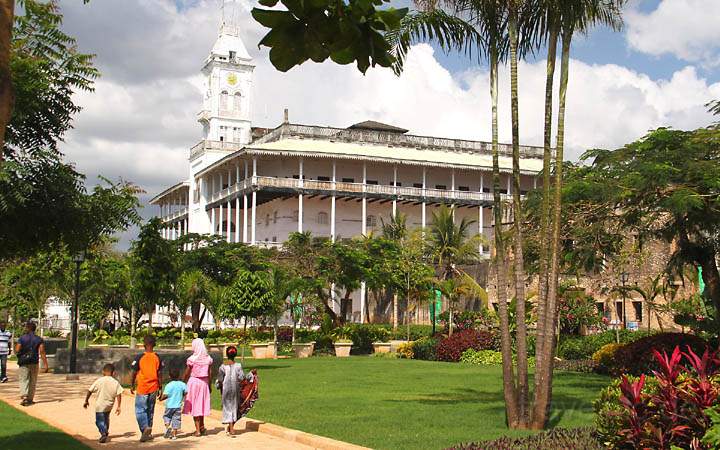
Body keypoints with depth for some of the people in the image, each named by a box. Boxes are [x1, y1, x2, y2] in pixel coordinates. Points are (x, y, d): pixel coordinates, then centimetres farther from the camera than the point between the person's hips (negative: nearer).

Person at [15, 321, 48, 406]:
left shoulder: (22, 338, -3)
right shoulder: (39, 339, 1)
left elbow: (17, 351, -9)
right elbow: (42, 352, -6)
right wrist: (45, 364, -7)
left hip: (23, 363, -2)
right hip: (34, 363, 2)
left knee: (23, 380, -1)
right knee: (32, 382, 12)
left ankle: (24, 396, -22)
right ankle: (30, 399, 16)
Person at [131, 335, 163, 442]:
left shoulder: (140, 357, -9)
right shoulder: (157, 358, -1)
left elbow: (134, 373, -3)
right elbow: (160, 374, 0)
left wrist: (132, 386, 9)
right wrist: (160, 388, 8)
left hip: (142, 388, -4)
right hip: (153, 388, 4)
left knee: (140, 410, 2)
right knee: (150, 410, 15)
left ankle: (145, 428, -21)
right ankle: (148, 433, 19)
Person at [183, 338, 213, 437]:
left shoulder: (192, 359, -13)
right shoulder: (208, 359, -1)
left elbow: (187, 374, -6)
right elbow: (209, 374, 5)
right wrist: (209, 385, 15)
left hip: (193, 381, -4)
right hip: (204, 382, 4)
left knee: (194, 405, 3)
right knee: (202, 404, 18)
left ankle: (198, 430, 3)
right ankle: (202, 426, 20)